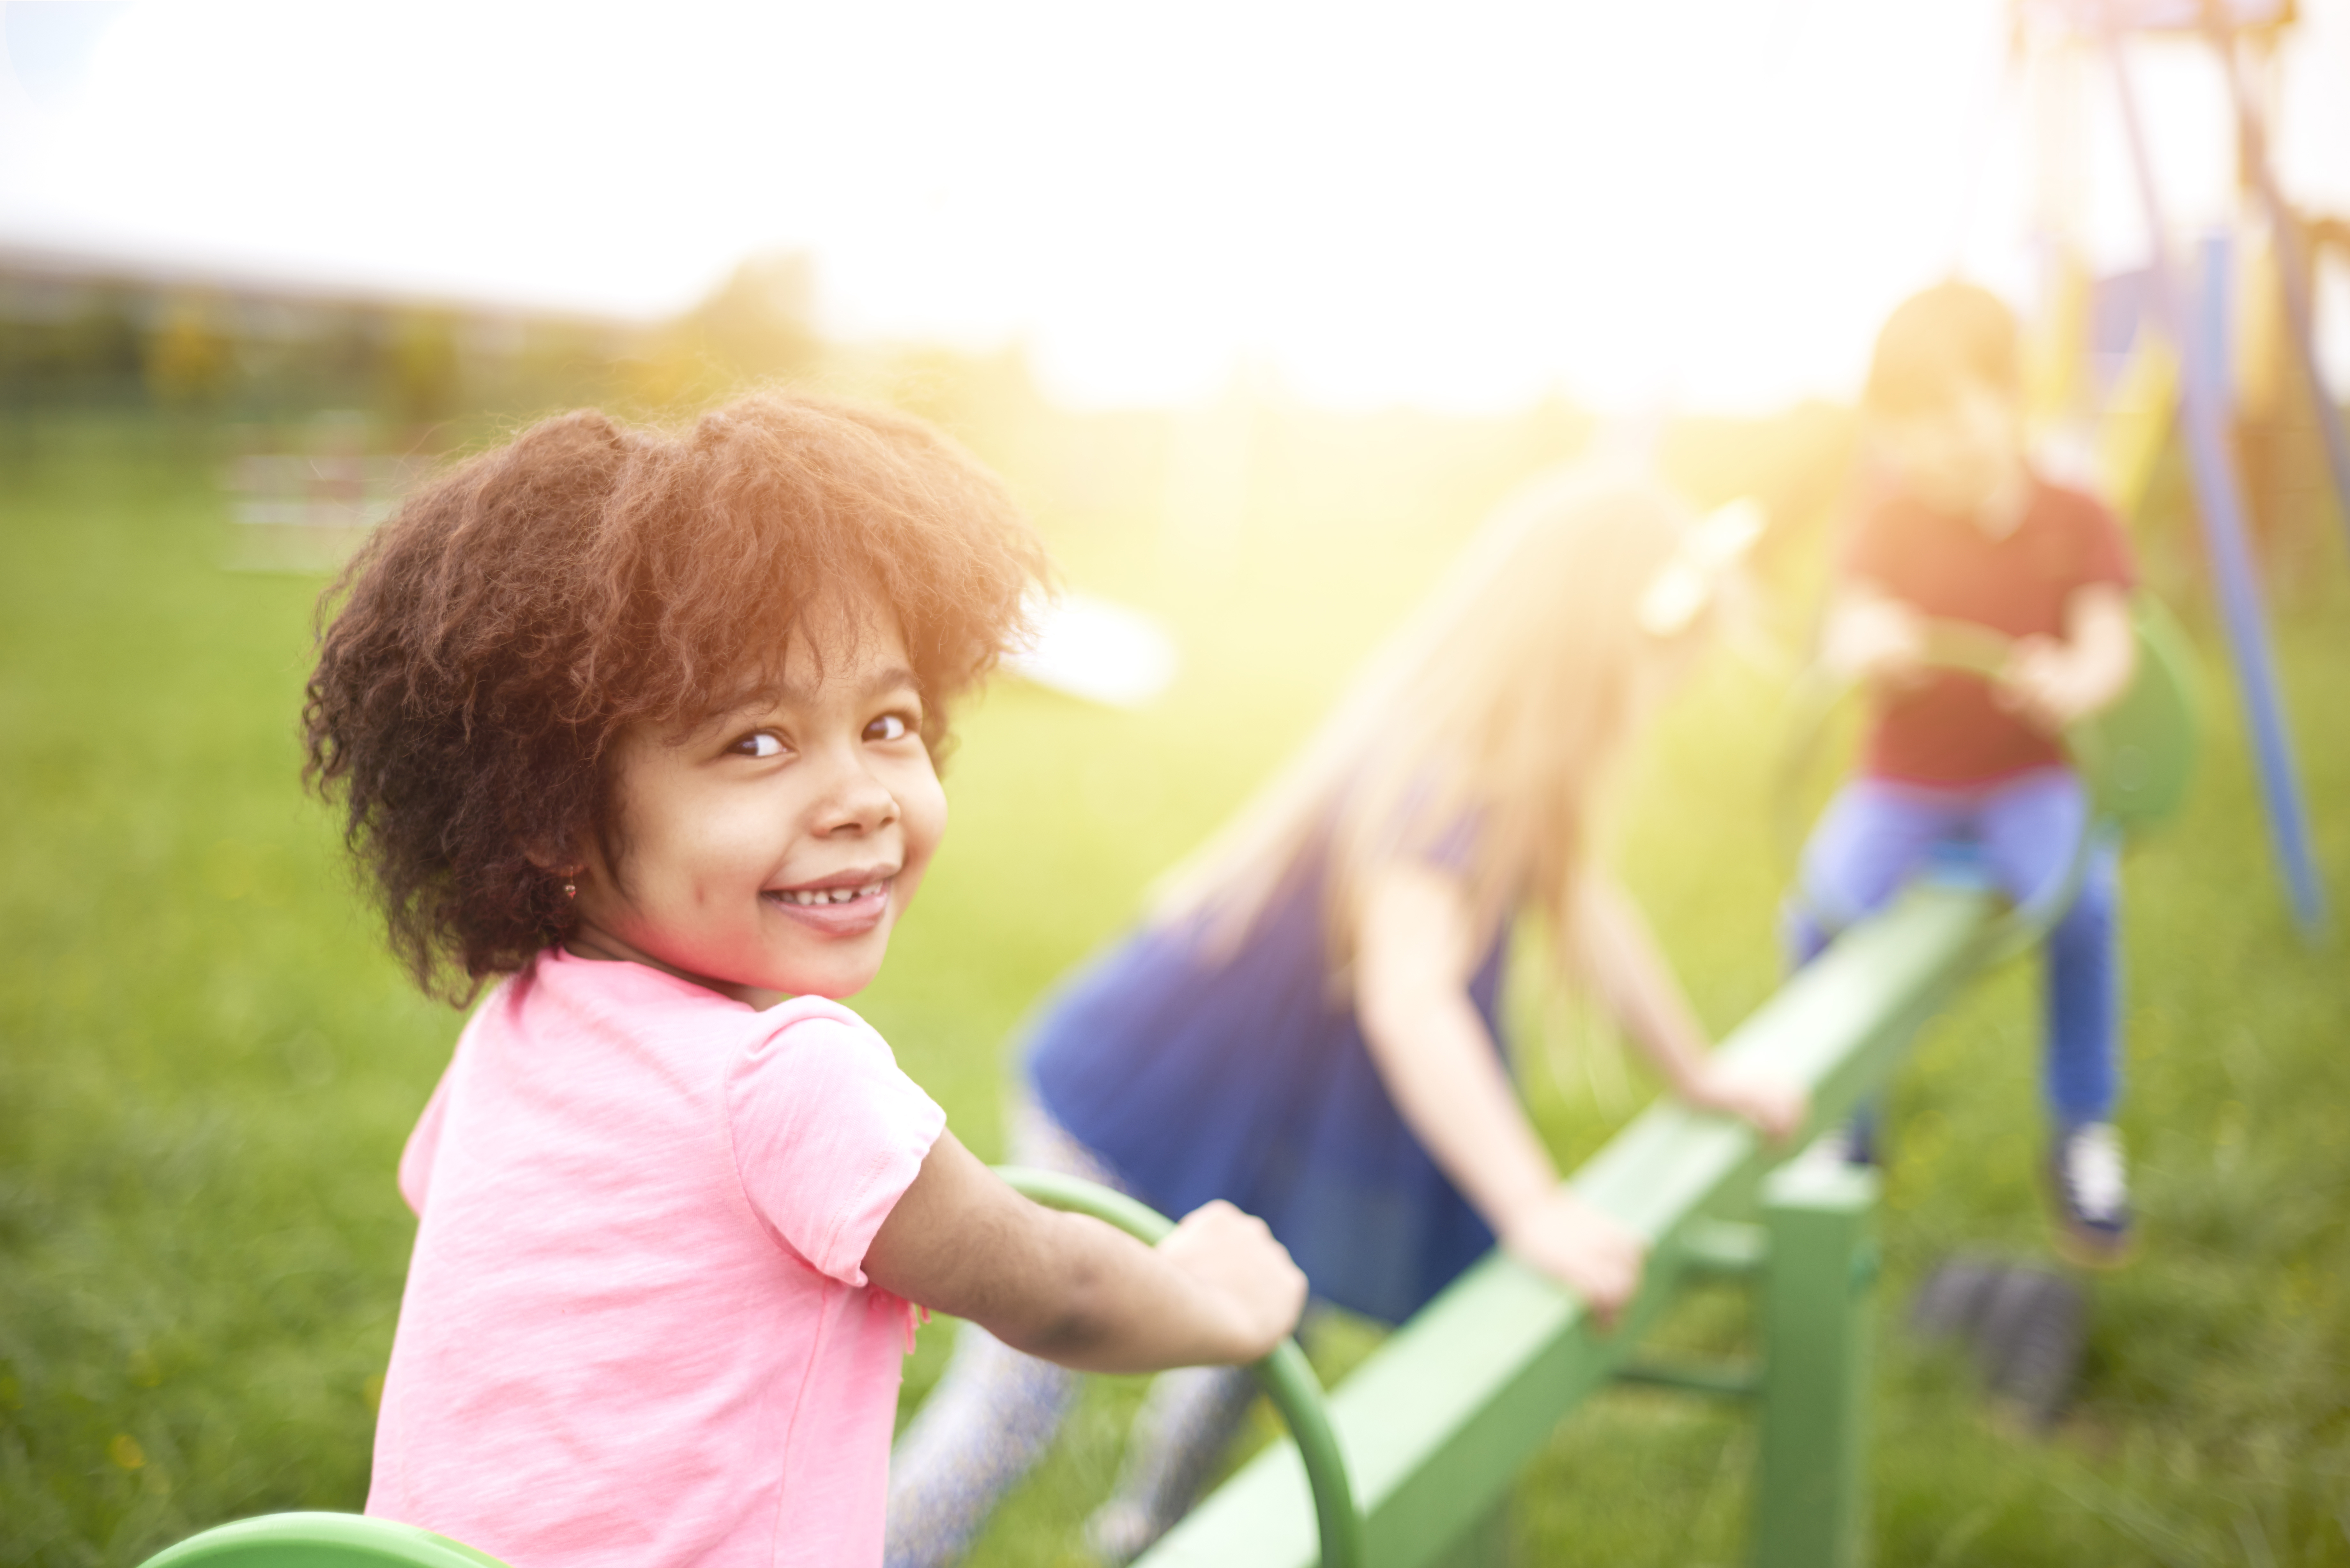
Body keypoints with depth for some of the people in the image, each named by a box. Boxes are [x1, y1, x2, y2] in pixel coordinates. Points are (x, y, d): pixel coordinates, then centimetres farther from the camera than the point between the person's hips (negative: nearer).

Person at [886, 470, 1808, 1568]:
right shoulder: (1442, 779, -31)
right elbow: (1406, 989, -44)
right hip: (1140, 1112, -10)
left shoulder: (1511, 766, -1)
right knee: (1014, 1404, -8)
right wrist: (1536, 1211, -47)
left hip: (1262, 1125, 10)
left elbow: (1581, 905, 12)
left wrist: (1700, 1077, 20)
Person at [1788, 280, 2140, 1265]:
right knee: (1821, 909, -27)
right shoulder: (1887, 526, 1)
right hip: (1901, 787, 1)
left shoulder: (2076, 522, -2)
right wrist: (1868, 650, -38)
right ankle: (1841, 1134, -4)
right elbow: (1848, 638, -12)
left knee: (2080, 897, -33)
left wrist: (2076, 688, -37)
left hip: (2031, 785, -1)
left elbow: (2111, 649, -12)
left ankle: (2084, 1135, -11)